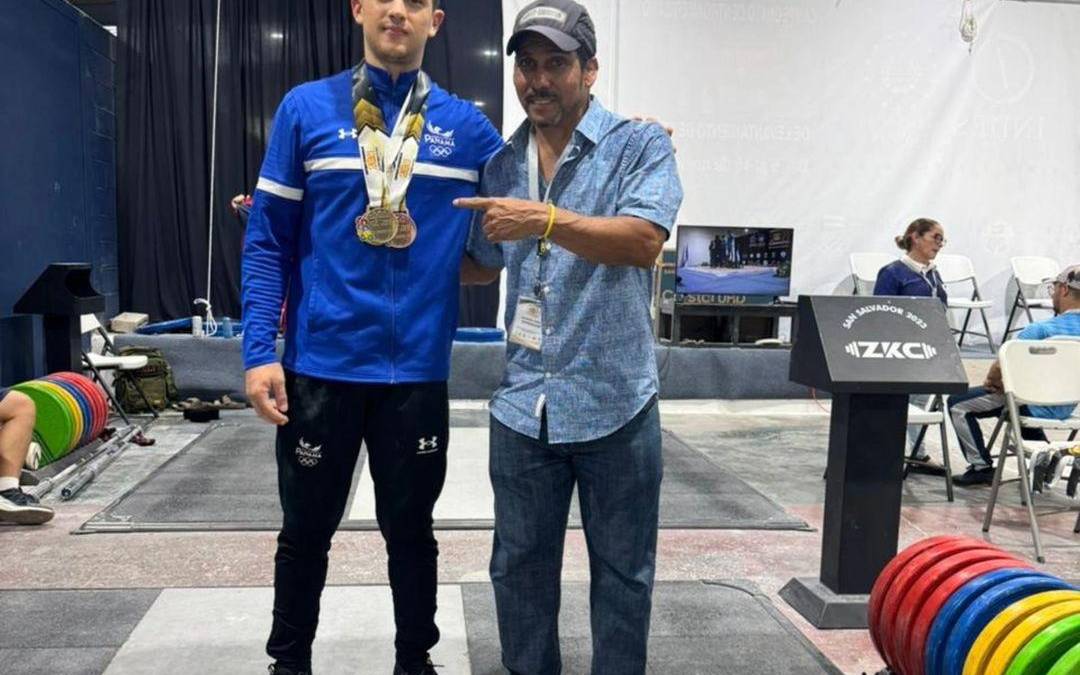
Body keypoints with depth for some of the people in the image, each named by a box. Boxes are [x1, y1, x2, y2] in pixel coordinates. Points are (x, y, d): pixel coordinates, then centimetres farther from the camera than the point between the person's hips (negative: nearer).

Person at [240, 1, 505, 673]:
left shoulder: (466, 125, 4)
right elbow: (268, 239, 0)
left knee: (411, 529, 14)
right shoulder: (306, 108, 1)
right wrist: (259, 350, -8)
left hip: (419, 369, 1)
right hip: (320, 364, 0)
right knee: (306, 529, 14)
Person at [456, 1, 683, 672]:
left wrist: (545, 219, -26)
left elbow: (644, 241, -19)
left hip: (616, 401, -3)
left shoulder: (641, 145, -3)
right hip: (523, 403, 4)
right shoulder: (502, 165, 10)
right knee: (521, 565, 15)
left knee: (623, 570, 11)